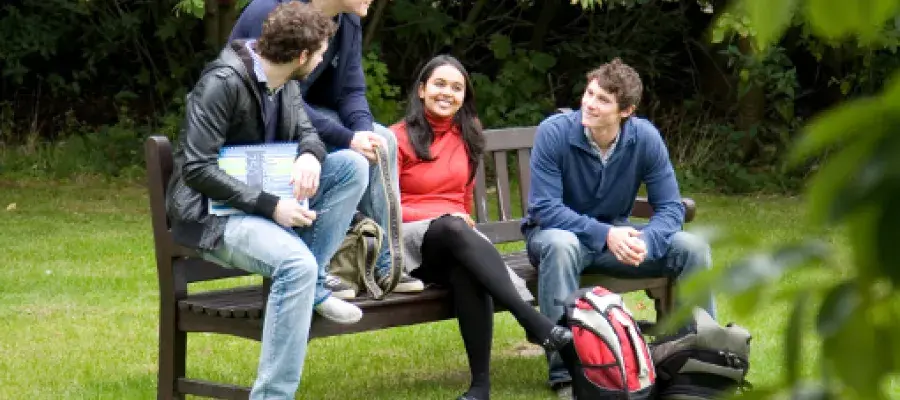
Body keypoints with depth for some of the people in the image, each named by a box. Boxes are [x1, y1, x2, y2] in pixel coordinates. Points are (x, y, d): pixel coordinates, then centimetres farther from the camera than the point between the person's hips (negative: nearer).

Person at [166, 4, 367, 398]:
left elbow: (307, 132, 11)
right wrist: (270, 205, -29)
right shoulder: (223, 82, -22)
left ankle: (310, 284, -7)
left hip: (264, 198, 8)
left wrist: (311, 156, -16)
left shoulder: (285, 82, 4)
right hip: (212, 211, -8)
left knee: (353, 166, -9)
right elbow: (196, 169, -25)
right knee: (297, 263, -35)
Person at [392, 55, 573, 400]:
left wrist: (463, 221, 10)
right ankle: (535, 323, -50)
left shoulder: (466, 137, 16)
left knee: (467, 270, -37)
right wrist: (443, 217, -13)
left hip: (457, 239, 4)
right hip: (409, 239, -4)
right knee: (453, 229, -40)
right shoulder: (399, 138, 0)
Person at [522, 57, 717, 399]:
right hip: (559, 232, -3)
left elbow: (670, 207, -10)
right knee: (561, 245, -39)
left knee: (692, 248, -14)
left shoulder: (645, 137, -12)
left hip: (616, 235, 4)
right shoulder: (554, 132, -21)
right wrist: (605, 235, -35)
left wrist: (644, 242, -32)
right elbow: (544, 208, -24)